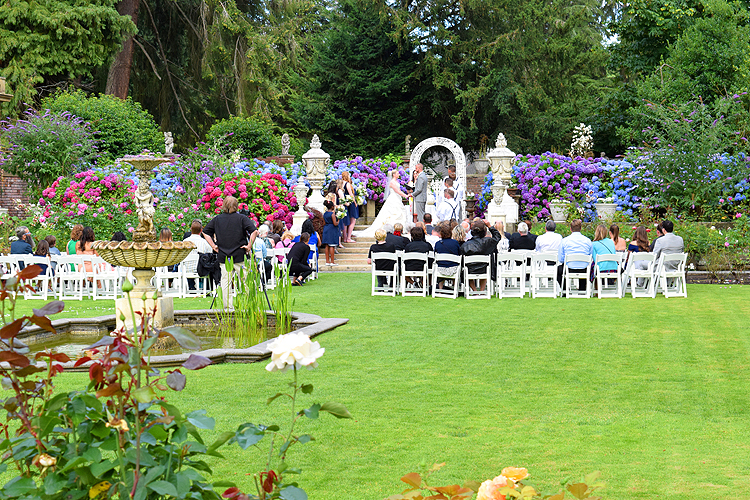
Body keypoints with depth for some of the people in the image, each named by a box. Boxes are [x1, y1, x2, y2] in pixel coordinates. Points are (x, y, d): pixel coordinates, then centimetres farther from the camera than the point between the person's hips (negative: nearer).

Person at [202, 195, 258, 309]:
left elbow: (205, 232, 8)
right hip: (240, 256, -3)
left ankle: (228, 306, 7)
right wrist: (249, 246, -8)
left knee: (225, 281, 7)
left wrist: (213, 245, 8)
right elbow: (254, 231, -15)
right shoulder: (241, 218, -5)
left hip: (223, 257, 3)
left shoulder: (217, 219, 5)